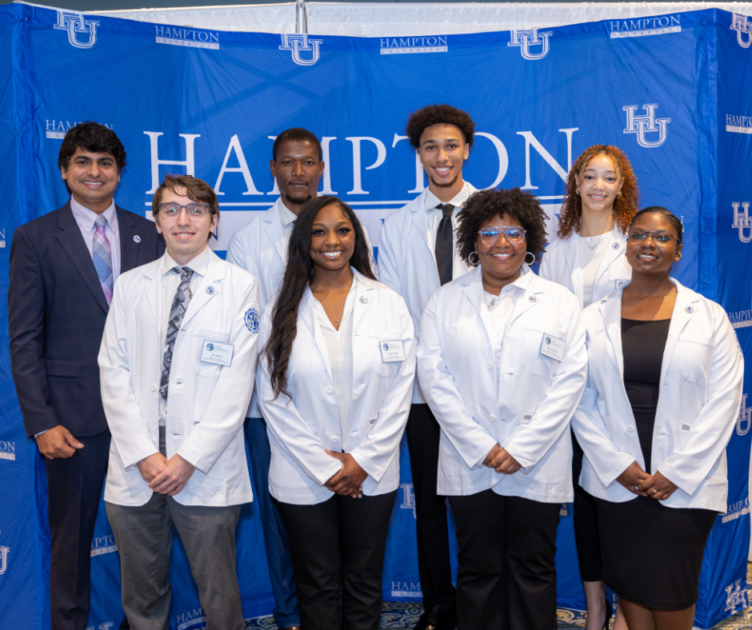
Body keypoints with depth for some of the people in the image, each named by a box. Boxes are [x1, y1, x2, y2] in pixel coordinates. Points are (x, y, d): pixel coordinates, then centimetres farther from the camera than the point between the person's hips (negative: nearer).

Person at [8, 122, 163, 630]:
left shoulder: (148, 235, 8)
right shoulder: (35, 238, 1)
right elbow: (24, 340, -2)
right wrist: (42, 423, -9)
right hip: (75, 414, -2)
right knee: (72, 535, 11)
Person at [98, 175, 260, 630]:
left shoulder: (240, 286, 1)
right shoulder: (130, 286, 10)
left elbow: (237, 382, -6)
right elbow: (114, 373, 4)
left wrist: (189, 459, -11)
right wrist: (143, 455, -7)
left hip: (207, 472, -3)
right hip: (135, 471, 3)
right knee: (141, 593, 14)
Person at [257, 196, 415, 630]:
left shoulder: (389, 304, 0)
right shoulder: (282, 312, -1)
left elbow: (400, 391, -1)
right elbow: (272, 398, -4)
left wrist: (364, 461, -8)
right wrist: (323, 466, -9)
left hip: (372, 475, 1)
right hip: (304, 477, 0)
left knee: (364, 584, 13)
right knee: (317, 587, 12)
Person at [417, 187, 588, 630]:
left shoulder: (560, 302, 4)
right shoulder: (446, 301, 6)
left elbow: (571, 378, -3)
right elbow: (433, 375, -2)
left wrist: (521, 450, -11)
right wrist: (480, 446, -10)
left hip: (538, 466, 0)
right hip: (469, 465, 1)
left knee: (533, 571, 9)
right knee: (479, 569, 9)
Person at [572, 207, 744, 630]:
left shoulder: (709, 317, 1)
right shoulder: (594, 318, 4)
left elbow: (723, 401, -4)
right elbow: (582, 402, 1)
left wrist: (676, 472, -10)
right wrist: (617, 465, -8)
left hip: (686, 482, -1)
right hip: (616, 479, 2)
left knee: (673, 590, 3)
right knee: (627, 581, 11)